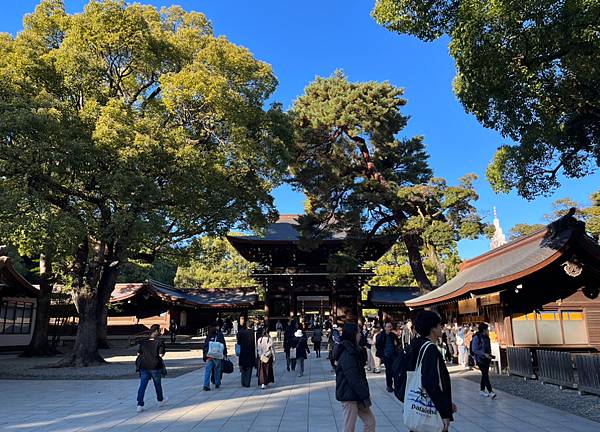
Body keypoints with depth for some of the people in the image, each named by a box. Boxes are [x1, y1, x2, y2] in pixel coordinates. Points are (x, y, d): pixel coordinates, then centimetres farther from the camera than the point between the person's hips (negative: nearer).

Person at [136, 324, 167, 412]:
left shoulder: (143, 342, 7)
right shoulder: (160, 342, -8)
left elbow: (138, 354, 7)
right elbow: (160, 355, -13)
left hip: (143, 366, 3)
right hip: (155, 367, -3)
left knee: (142, 385, 3)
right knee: (157, 384, 16)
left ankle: (140, 405, -4)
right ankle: (160, 400, 34)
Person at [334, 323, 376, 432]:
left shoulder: (354, 351, 11)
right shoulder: (347, 355, -20)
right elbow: (353, 379, -23)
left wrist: (365, 393, 12)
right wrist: (365, 396, -19)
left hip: (357, 395, 10)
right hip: (349, 396, -9)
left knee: (370, 421, 12)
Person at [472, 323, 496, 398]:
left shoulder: (486, 337, 9)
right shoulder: (476, 337, -14)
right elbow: (474, 350, -17)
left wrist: (490, 355, 5)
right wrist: (484, 354, -22)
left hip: (487, 359, 8)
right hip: (480, 359, -8)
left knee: (484, 374, 12)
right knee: (485, 375, -13)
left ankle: (482, 390, 23)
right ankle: (490, 392, -16)